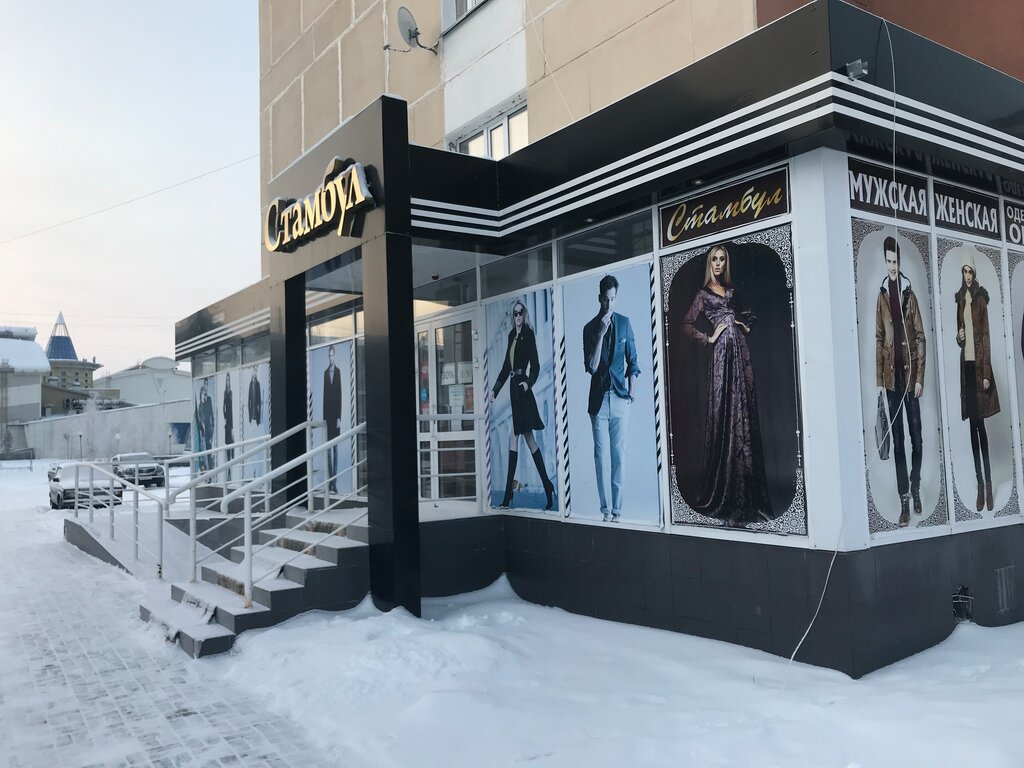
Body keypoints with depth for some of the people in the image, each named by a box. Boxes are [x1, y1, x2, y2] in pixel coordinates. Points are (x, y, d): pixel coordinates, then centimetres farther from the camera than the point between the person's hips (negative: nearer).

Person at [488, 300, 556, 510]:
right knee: (528, 437, 8)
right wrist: (494, 390, 20)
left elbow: (535, 366, -12)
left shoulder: (528, 335, -5)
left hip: (522, 390, -8)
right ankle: (547, 487, 12)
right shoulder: (512, 336, 17)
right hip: (513, 389, 8)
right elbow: (506, 367, 21)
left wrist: (528, 382, -28)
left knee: (514, 438, -8)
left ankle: (508, 496, -4)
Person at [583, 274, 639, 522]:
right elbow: (591, 366, -9)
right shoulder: (590, 328, 1)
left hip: (620, 397, 1)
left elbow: (632, 360, 11)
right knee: (601, 454, -1)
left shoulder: (624, 323, 6)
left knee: (619, 453, 0)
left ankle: (617, 508, 5)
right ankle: (605, 508, 5)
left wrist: (632, 391, 3)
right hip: (599, 398, -1)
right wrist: (601, 334, -16)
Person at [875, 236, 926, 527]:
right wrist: (879, 379, 1)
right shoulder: (881, 297, 6)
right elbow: (878, 339, 5)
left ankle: (916, 489, 24)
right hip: (891, 376, 1)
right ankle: (904, 498, 8)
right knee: (897, 440, 3)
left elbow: (920, 337, 0)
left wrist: (920, 377, -6)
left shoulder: (909, 294, 2)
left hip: (910, 374, -1)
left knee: (916, 437, 5)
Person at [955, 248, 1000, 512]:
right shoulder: (960, 299, 13)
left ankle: (989, 483, 0)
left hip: (979, 363, -5)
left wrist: (987, 373, -11)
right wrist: (958, 337, -7)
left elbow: (986, 335, -7)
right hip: (965, 363, 5)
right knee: (972, 425, 5)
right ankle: (980, 484, 10)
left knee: (981, 424, -6)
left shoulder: (981, 298, -3)